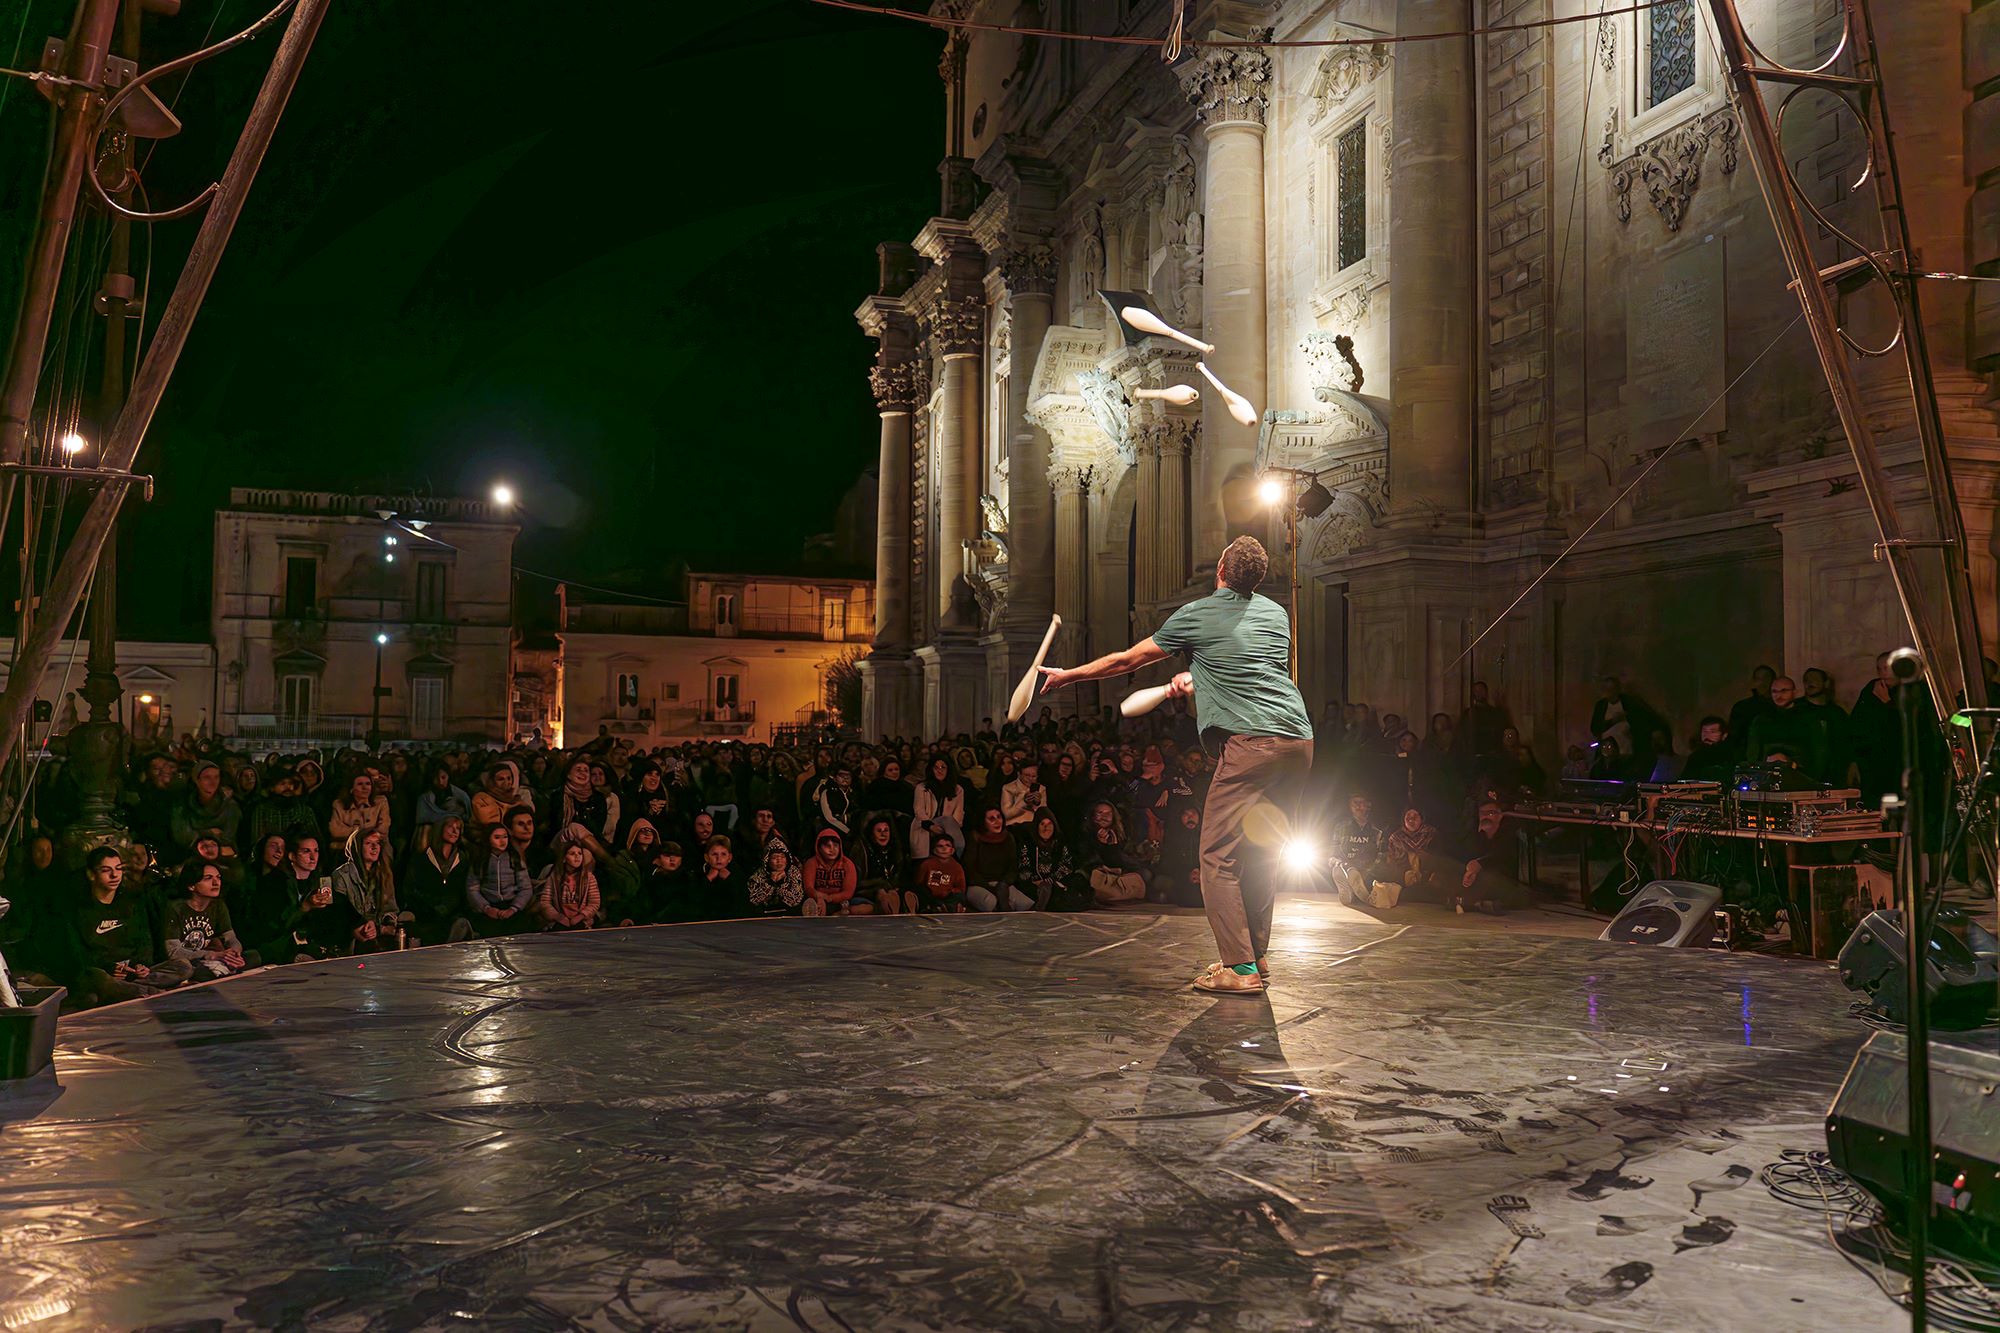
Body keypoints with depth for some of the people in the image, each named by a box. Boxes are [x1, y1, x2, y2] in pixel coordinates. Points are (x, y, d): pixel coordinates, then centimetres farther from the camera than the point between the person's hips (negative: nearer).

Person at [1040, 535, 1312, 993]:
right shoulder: (1276, 613, 21)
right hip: (1299, 738, 7)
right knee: (1257, 853, 15)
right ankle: (1253, 956, 18)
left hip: (1251, 742, -7)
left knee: (1218, 856, -4)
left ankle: (1240, 968, -9)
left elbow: (1126, 660, 14)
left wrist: (1067, 676, 27)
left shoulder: (1195, 616, 5)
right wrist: (1197, 678, 33)